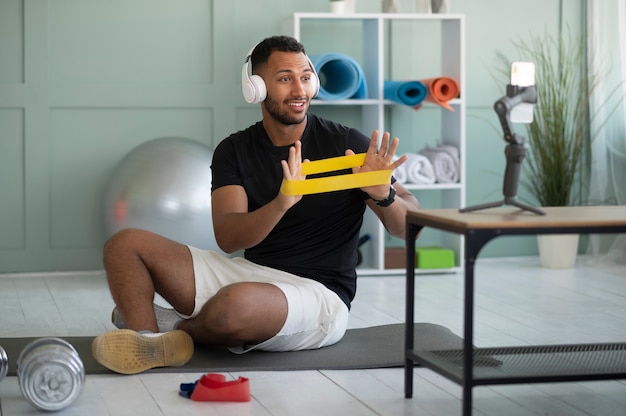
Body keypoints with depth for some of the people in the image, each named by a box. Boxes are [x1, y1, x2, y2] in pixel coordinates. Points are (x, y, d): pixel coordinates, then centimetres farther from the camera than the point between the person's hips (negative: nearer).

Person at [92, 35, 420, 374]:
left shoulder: (346, 144, -5)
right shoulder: (234, 151, 3)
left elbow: (409, 226, -5)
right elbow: (228, 238, -13)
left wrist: (384, 194, -29)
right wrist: (281, 204, -32)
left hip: (318, 292, -5)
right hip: (249, 272, 5)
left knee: (237, 303, -37)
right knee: (125, 244, -4)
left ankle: (176, 328, -3)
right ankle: (151, 348, -24)